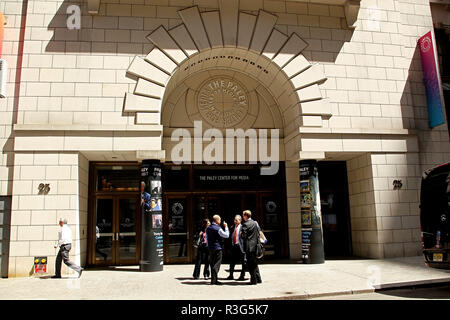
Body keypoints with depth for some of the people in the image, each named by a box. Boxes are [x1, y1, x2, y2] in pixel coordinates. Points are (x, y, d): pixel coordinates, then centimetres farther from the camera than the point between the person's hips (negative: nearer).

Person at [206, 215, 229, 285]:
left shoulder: (208, 228, 10)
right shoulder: (218, 229, -14)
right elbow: (226, 235, -11)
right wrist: (226, 227, -2)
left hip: (210, 248, 8)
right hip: (217, 248, -8)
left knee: (212, 264, 13)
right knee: (217, 264, -4)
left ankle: (213, 279, 19)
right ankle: (214, 280, -6)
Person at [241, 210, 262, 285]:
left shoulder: (245, 224, -13)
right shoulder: (255, 223, 10)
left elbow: (243, 236, -17)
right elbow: (259, 233, 13)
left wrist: (241, 234, 4)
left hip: (249, 247, -8)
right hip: (256, 245, 8)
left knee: (250, 264, -1)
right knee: (255, 263, 17)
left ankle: (253, 280, 1)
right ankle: (258, 279, 21)